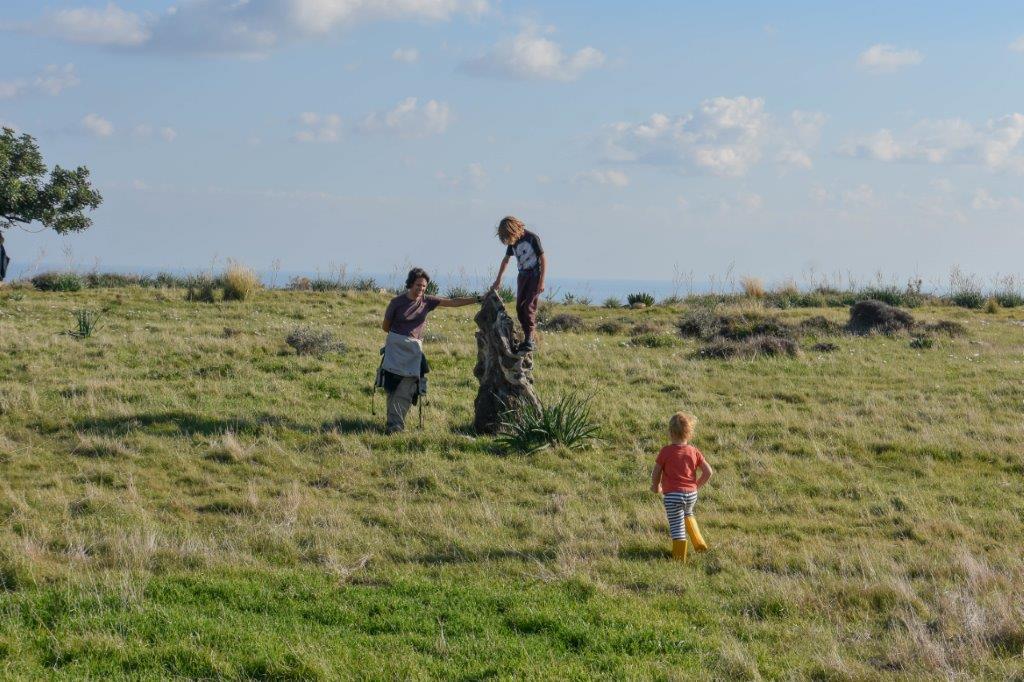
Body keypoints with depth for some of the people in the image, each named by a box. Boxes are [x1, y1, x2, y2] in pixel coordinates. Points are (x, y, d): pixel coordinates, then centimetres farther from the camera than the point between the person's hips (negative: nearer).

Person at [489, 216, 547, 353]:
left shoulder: (532, 238, -16)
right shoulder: (512, 241, 4)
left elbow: (543, 259, -13)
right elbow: (506, 260, 19)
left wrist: (541, 282, -17)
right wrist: (498, 280, 22)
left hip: (535, 275, -7)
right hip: (522, 275, 7)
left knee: (529, 306, -16)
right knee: (520, 307, 1)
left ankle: (529, 341, -15)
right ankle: (527, 339, 6)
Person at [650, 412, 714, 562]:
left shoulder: (666, 451, -10)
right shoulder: (694, 451, 0)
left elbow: (655, 474, -5)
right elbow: (709, 472, -2)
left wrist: (656, 487, 15)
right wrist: (697, 485, 13)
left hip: (672, 495, -5)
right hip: (691, 494, 5)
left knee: (676, 526, 3)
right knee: (688, 514, 33)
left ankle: (680, 558, 8)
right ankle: (698, 543, 25)